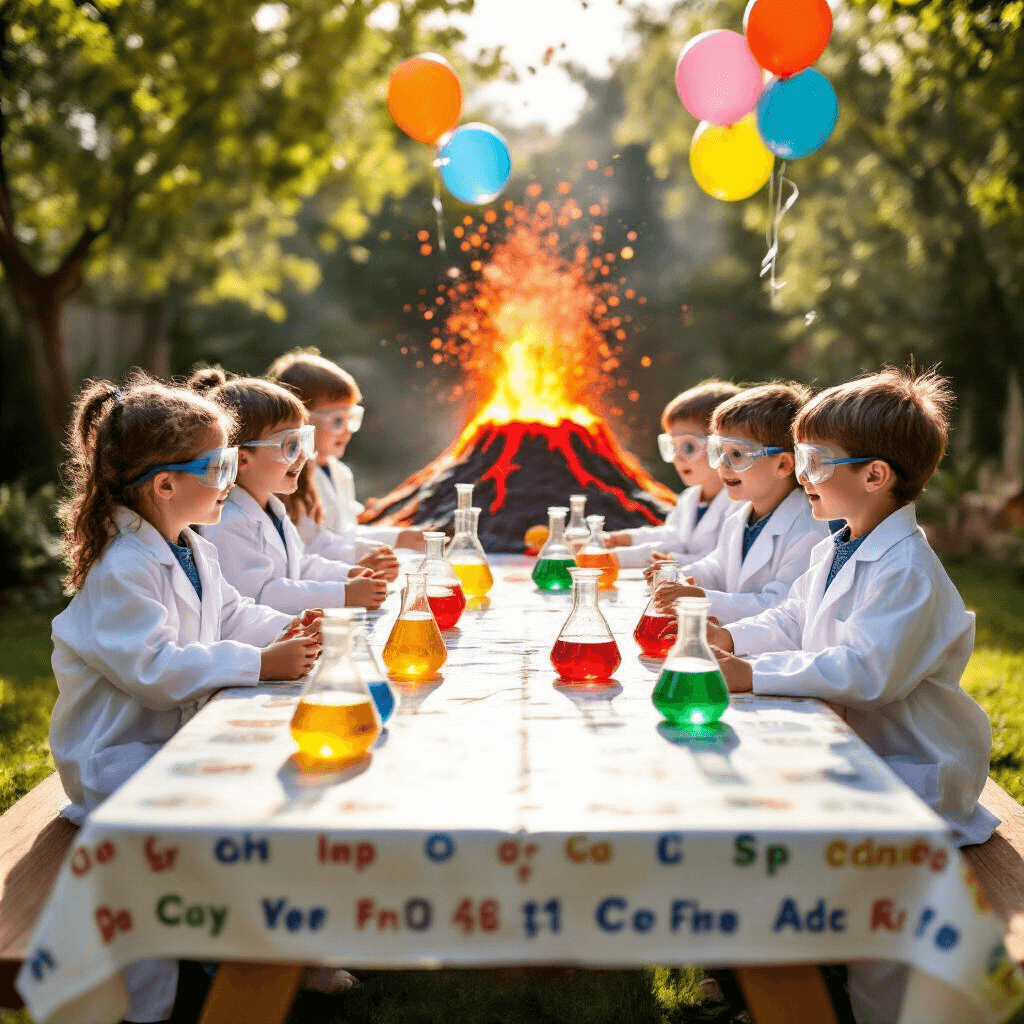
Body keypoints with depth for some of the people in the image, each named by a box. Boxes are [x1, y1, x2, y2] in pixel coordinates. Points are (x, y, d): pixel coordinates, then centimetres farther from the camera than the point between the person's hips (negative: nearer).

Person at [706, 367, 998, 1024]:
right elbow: (791, 625, 16)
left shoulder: (906, 571, -24)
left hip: (916, 772, -9)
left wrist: (756, 674, -32)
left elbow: (864, 672, -32)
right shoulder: (835, 552, 8)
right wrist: (729, 638, -2)